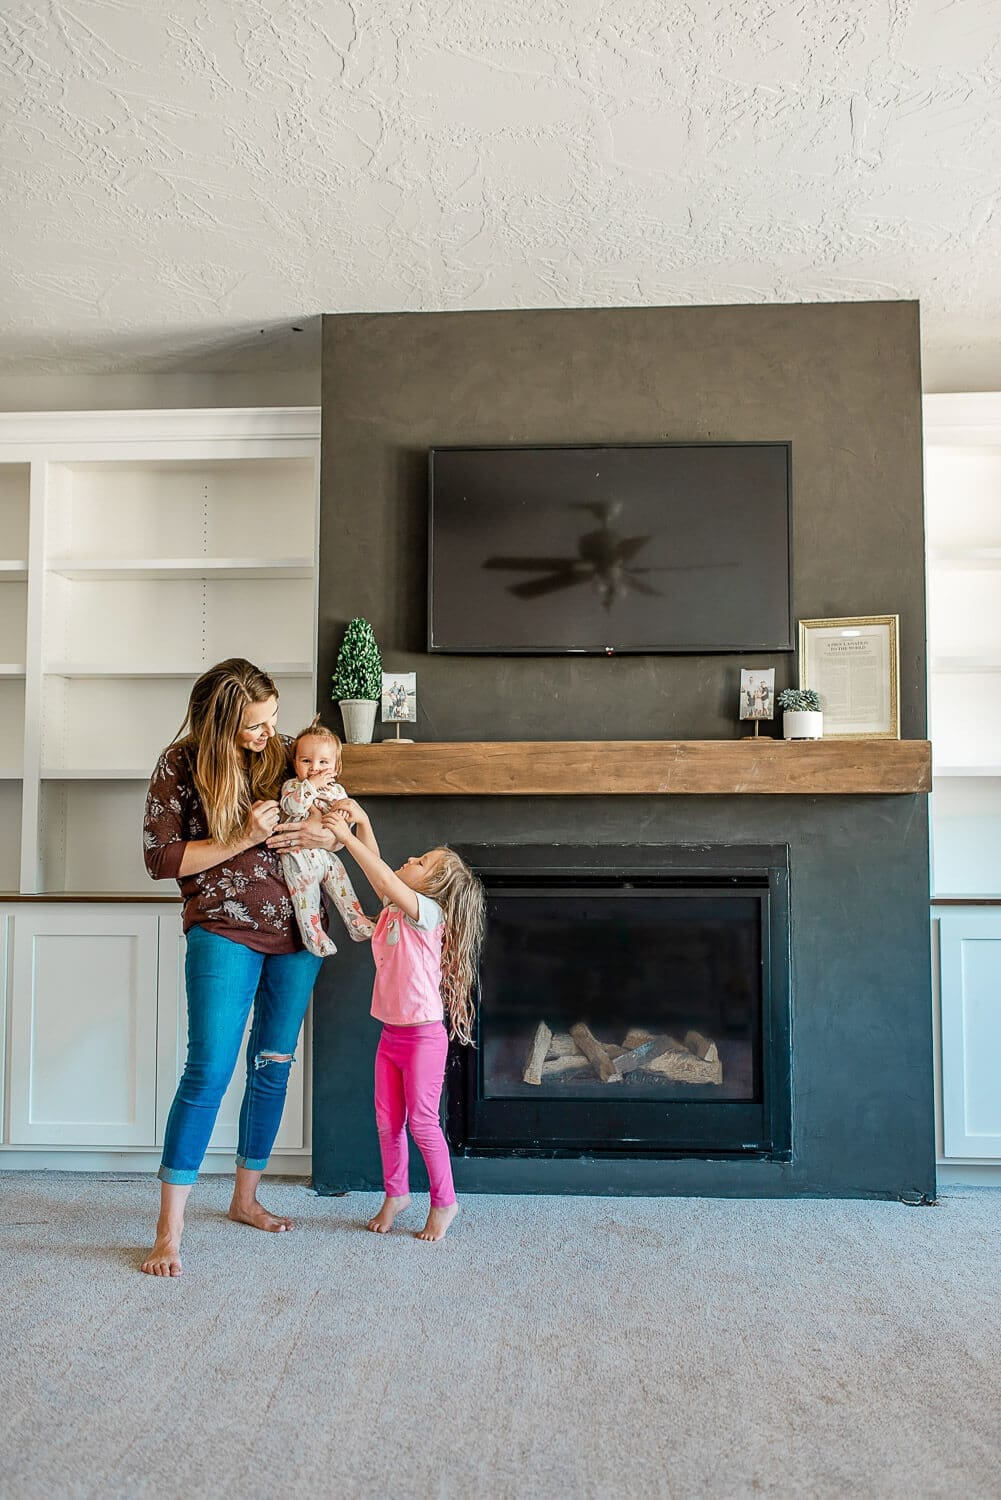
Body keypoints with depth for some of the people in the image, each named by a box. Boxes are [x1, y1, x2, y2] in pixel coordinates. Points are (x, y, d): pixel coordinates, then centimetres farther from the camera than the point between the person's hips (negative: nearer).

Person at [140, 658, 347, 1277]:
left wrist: (326, 834, -8)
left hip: (294, 932, 5)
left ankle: (246, 1198, 30)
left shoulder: (284, 753, 4)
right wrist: (242, 840, -17)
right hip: (225, 931, -4)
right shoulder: (181, 765, -7)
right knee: (210, 1070, -9)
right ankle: (170, 1230, 3)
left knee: (273, 1066, 12)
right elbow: (161, 858, -9)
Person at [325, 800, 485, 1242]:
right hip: (391, 1034, 7)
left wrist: (346, 837, -31)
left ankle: (444, 1202, 17)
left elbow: (386, 880, -30)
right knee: (387, 1121, 13)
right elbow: (378, 870, 5)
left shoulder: (427, 912, -17)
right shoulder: (393, 907, 6)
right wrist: (361, 821, -10)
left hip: (423, 1035, -7)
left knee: (422, 1121, 1)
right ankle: (396, 1194, 30)